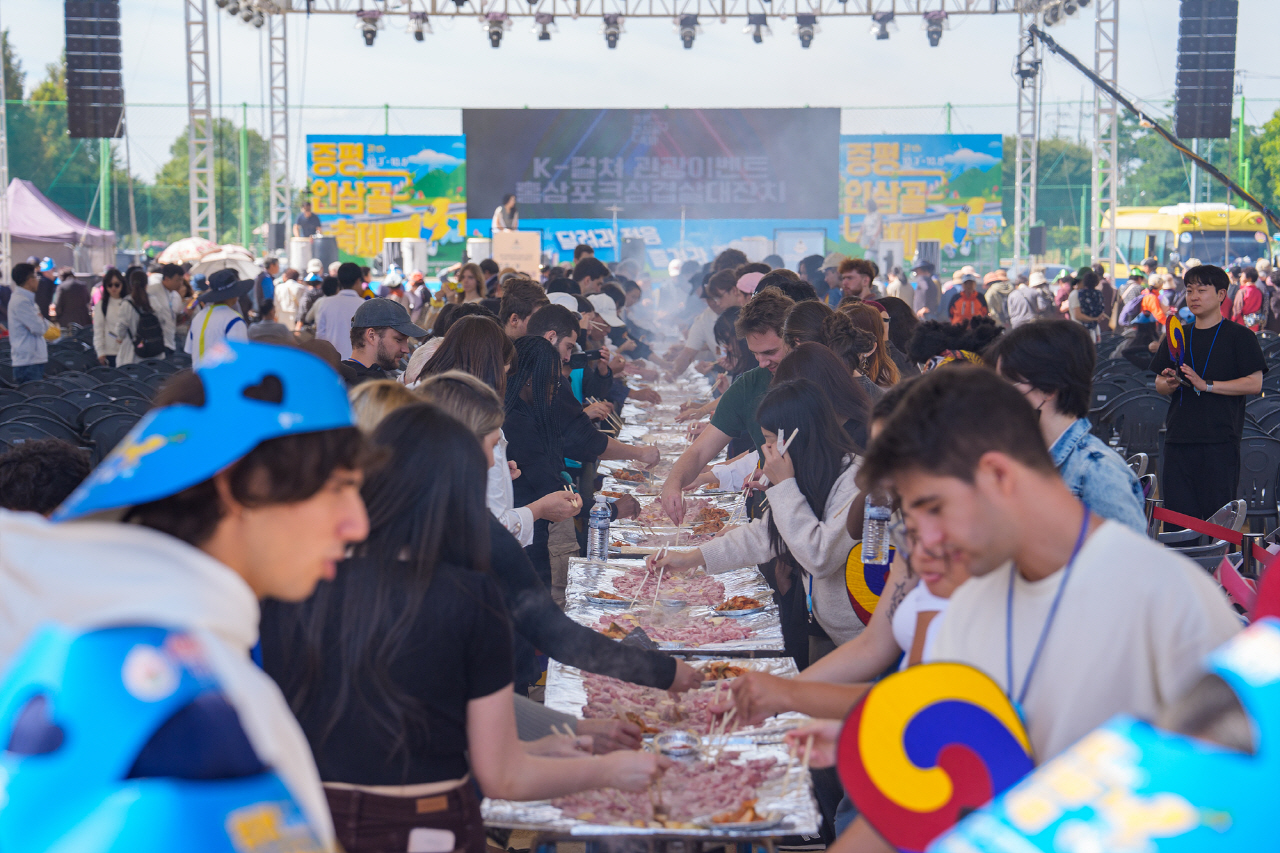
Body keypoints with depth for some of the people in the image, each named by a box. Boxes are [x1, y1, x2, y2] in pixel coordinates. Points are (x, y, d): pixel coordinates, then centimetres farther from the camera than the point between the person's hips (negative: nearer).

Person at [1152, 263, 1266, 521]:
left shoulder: (1239, 336, 1)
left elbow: (1254, 383, -8)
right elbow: (1159, 384, 19)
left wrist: (1206, 384, -15)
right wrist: (1169, 383, -5)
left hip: (1220, 441, -5)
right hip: (1178, 439, 5)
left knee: (1218, 514, -4)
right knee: (1178, 514, 3)